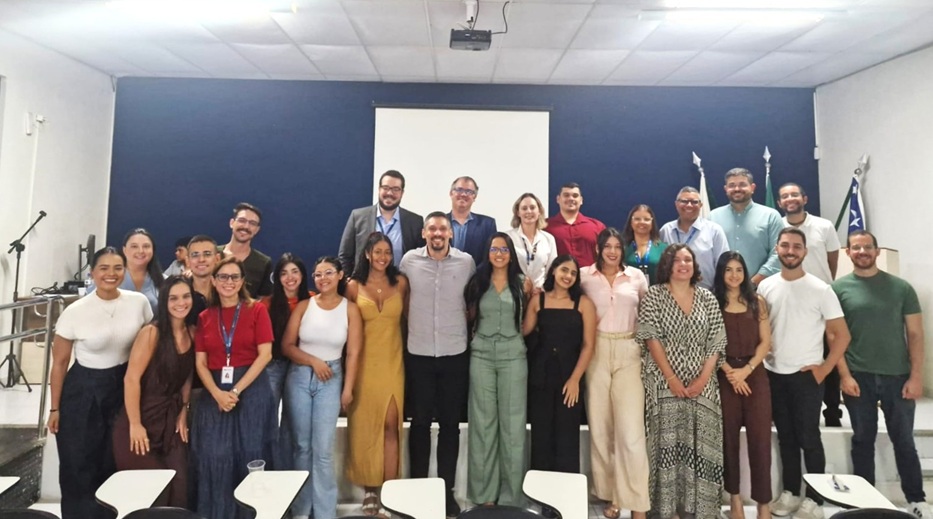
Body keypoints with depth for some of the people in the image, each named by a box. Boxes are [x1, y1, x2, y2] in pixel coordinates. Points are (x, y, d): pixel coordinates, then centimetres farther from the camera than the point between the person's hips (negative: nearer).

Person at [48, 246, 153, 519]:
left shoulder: (139, 302, -7)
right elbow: (60, 362, -4)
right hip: (83, 392, -2)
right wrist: (55, 408, -1)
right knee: (79, 468, 7)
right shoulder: (74, 312, -13)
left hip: (123, 388, 2)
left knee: (115, 466, 15)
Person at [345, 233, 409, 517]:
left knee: (391, 426, -3)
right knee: (365, 427, 6)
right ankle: (369, 490, 18)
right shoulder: (354, 286, 0)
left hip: (392, 362, 0)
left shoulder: (401, 283, 3)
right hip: (363, 362, 0)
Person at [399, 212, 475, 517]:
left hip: (455, 354, 0)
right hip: (418, 353, 0)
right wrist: (415, 325, 10)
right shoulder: (409, 260, -1)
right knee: (420, 421, 9)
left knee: (450, 423, 9)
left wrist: (464, 326, 6)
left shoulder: (466, 262, -1)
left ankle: (447, 489, 21)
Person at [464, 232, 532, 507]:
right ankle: (484, 492, 17)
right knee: (483, 421, 5)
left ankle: (510, 494, 13)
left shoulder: (522, 283, 6)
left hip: (512, 355, 0)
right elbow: (470, 317, 12)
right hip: (481, 355, 1)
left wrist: (530, 296, -2)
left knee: (512, 422, 2)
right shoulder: (477, 282, 6)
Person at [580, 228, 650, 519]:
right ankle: (609, 494, 20)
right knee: (600, 426, 6)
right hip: (597, 353, 0)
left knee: (631, 428, -7)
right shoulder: (585, 276, 3)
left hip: (628, 354, 0)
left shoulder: (637, 276, 7)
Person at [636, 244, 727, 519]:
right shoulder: (654, 295, 0)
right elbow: (651, 338, -7)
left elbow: (716, 343, 4)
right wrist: (671, 378, -12)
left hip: (701, 384, 3)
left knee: (700, 444, 4)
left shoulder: (707, 298, 9)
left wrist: (703, 378, -7)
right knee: (668, 442, -2)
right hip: (664, 381, -3)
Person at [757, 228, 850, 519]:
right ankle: (790, 493, 26)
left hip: (806, 376, -3)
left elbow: (842, 335, -5)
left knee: (808, 438, 3)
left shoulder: (820, 290, -7)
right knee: (786, 437, 14)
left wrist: (823, 371, -9)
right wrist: (759, 361, 3)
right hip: (773, 375, 4)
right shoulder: (766, 287, 3)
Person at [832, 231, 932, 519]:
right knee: (863, 439, 11)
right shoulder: (839, 288, -1)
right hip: (858, 377, 0)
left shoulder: (901, 287, 2)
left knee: (904, 441, 9)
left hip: (897, 376, 1)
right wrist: (845, 375, -8)